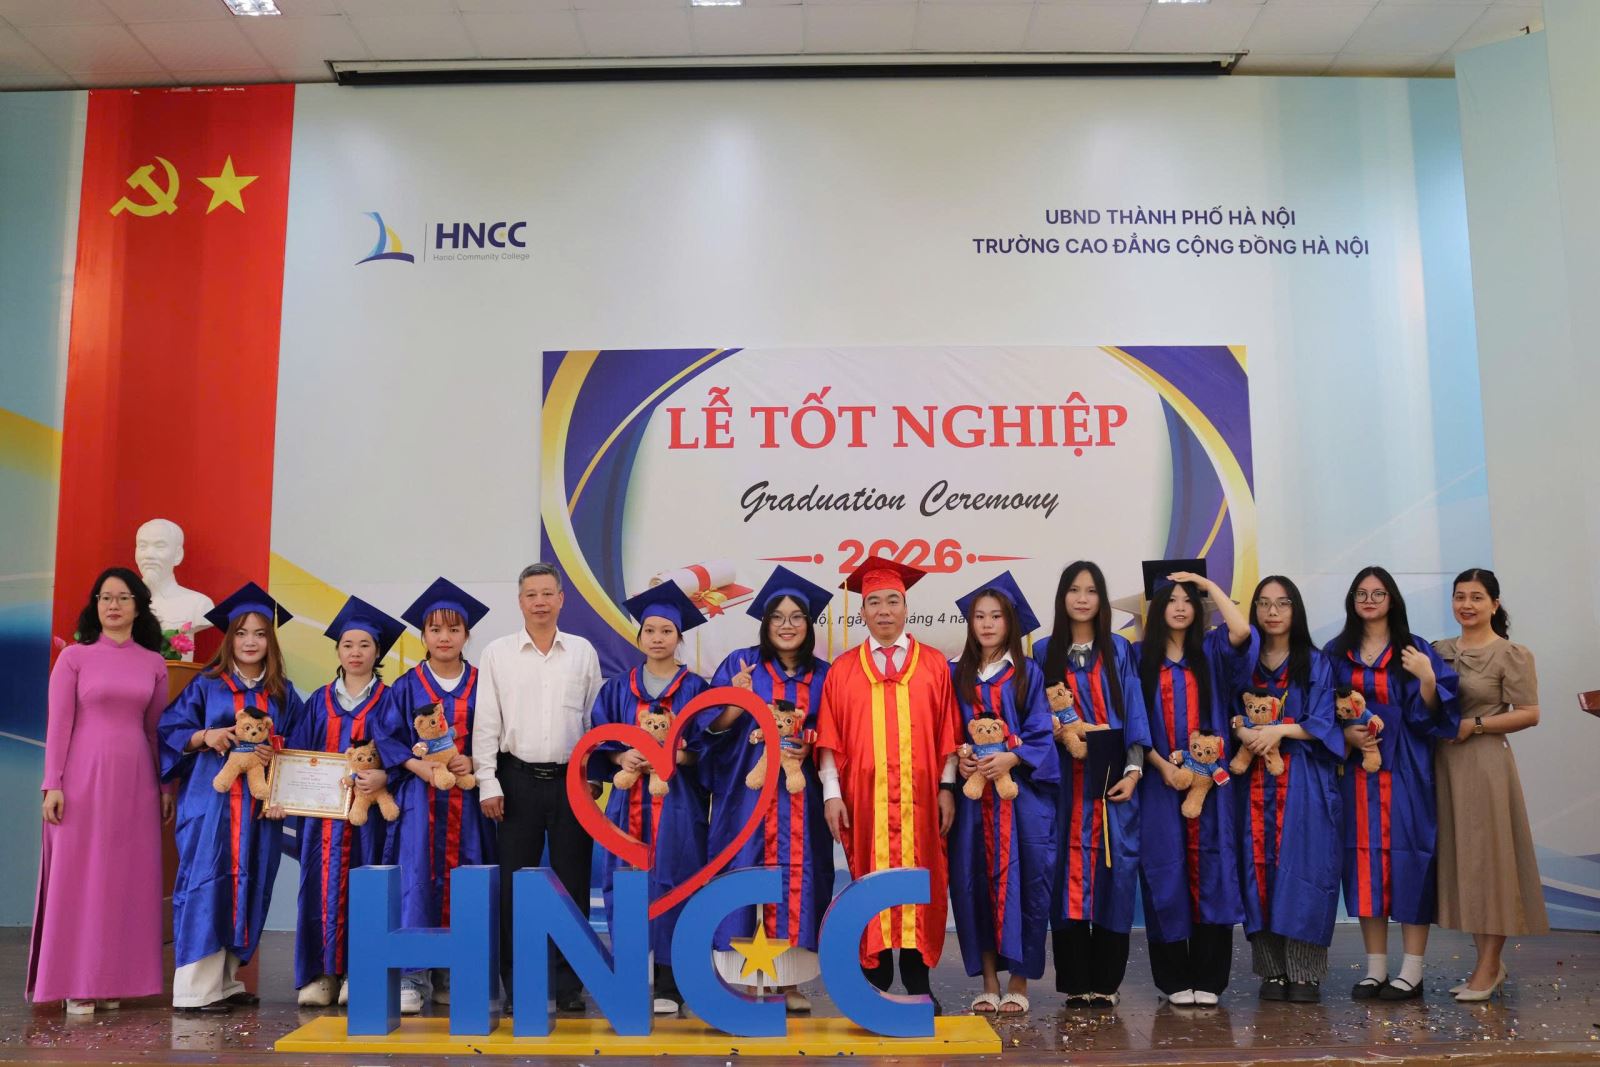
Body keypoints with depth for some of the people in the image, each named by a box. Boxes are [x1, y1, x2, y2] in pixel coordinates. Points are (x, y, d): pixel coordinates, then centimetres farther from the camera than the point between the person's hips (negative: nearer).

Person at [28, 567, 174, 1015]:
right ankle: (76, 983, 9)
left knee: (128, 880, 5)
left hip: (134, 781, 3)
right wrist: (52, 784, -9)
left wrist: (166, 787, 9)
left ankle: (113, 979, 15)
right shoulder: (74, 657, 1)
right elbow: (58, 723, -2)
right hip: (84, 778, -3)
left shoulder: (154, 664, 8)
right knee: (78, 877, 1)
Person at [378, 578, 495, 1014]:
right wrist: (416, 765, -12)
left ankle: (451, 976, 12)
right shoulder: (407, 686, 6)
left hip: (467, 800, 1)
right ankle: (413, 978, -1)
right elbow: (386, 736, 2)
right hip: (419, 798, -1)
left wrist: (473, 762, -12)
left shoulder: (481, 686, 7)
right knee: (417, 882, -7)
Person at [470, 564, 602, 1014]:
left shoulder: (583, 651, 7)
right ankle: (516, 984, 13)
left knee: (572, 883, 4)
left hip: (571, 778, 1)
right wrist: (488, 783, -4)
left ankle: (569, 984, 14)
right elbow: (486, 722, 2)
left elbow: (596, 719, 9)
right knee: (514, 883, 2)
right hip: (518, 778, 0)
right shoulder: (498, 653, 4)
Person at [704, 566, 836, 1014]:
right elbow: (711, 727, -1)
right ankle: (740, 978, 4)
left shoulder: (823, 676, 9)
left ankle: (789, 981, 10)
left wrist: (808, 748, -7)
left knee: (796, 878, 0)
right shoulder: (740, 664, 2)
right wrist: (736, 703, -20)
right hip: (746, 793, -2)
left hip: (800, 798, 2)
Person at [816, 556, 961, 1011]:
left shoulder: (934, 665, 6)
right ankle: (877, 981, 14)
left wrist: (946, 788, -2)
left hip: (919, 799, 0)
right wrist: (831, 793, -4)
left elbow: (948, 733, 4)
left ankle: (918, 982, 14)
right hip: (864, 800, 0)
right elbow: (829, 738, 3)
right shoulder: (843, 669, 6)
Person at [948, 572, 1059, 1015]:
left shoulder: (1028, 674, 4)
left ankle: (1018, 981, 10)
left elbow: (1042, 734, -1)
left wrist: (1011, 758, -17)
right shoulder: (957, 675, 10)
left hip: (1021, 792, -2)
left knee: (1020, 879, -2)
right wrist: (958, 757, -9)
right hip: (973, 793, 2)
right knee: (974, 882, 2)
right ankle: (989, 981, 13)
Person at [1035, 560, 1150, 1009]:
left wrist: (1133, 770, -7)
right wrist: (1054, 731, -10)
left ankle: (1106, 981, 9)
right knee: (1068, 872, -1)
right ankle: (1075, 982, 7)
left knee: (1113, 871, -1)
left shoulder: (1119, 651, 8)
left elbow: (1134, 713, 3)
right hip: (1065, 782, 0)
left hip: (1112, 781, 0)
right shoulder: (1044, 652, 8)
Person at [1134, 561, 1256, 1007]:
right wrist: (1161, 764, -11)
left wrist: (1208, 584, -4)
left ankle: (1208, 979, 7)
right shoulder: (1139, 656, 5)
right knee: (1167, 875, 1)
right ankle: (1175, 979, 10)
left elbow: (1242, 631, -14)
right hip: (1159, 780, -1)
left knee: (1209, 873, 0)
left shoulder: (1210, 652, 9)